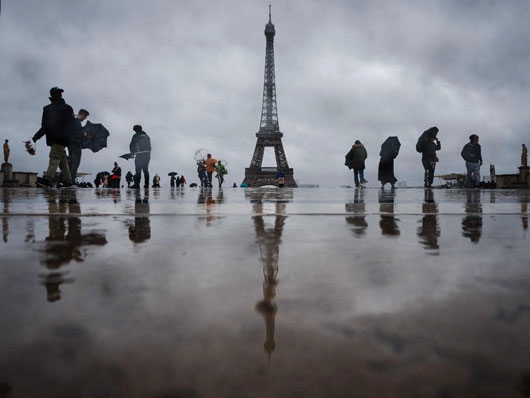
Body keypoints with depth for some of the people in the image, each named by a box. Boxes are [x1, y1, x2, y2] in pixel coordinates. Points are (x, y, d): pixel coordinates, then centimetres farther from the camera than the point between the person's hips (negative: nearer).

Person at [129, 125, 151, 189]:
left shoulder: (136, 136, -2)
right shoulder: (146, 136, 17)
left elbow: (132, 145, -1)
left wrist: (133, 152, 15)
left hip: (139, 155, -6)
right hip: (147, 154, 6)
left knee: (138, 170, -6)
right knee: (146, 170, 11)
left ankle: (137, 184, -13)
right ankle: (146, 184, 9)